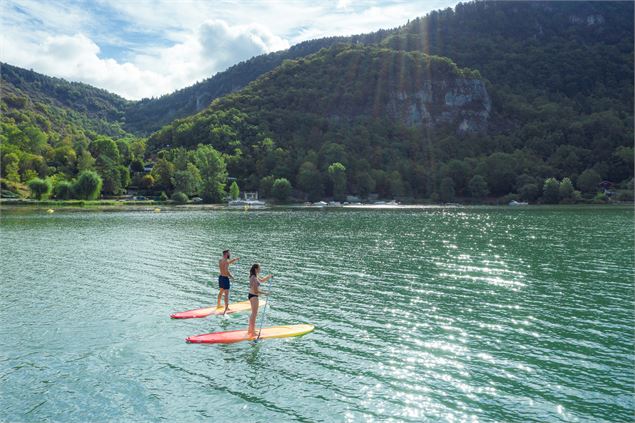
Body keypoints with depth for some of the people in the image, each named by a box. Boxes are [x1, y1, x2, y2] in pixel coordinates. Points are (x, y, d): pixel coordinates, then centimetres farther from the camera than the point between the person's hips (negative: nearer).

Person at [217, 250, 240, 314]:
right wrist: (231, 276, -13)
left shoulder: (220, 260, 8)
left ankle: (218, 305, 38)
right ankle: (226, 308, -2)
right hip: (225, 278, -9)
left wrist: (235, 259, 18)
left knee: (221, 292, 24)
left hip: (221, 277, 9)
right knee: (226, 293, -4)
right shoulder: (226, 261, -20)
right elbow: (226, 271, -24)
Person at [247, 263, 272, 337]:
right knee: (254, 314, -2)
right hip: (253, 296, -10)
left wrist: (269, 276, 13)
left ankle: (250, 329, 32)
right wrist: (265, 293, -16)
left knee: (253, 313, 21)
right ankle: (252, 331, 4)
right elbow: (256, 291, -23)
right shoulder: (254, 278, -22)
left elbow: (262, 280, 27)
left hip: (252, 296, 10)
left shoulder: (255, 276, 8)